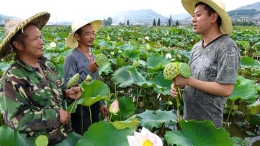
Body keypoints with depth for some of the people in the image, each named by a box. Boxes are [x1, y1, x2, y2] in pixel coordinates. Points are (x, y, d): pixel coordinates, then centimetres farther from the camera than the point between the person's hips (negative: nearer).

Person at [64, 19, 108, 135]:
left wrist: (101, 103, 15)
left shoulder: (93, 56, 7)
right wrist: (88, 71, -24)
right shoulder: (71, 57, -15)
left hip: (94, 104, 7)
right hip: (80, 106, -7)